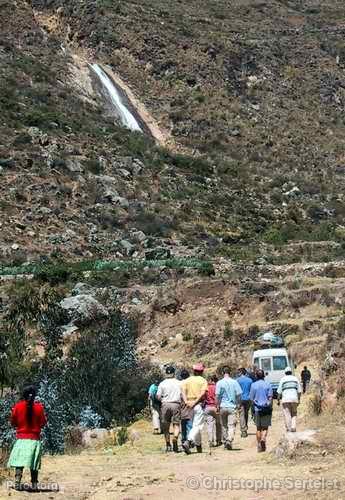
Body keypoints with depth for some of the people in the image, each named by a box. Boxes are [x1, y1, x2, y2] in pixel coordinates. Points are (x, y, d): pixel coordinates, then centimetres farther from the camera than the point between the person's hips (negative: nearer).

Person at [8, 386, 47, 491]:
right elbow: (43, 423, 3)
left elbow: (13, 423, 4)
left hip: (21, 438, 0)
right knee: (34, 462, 7)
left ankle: (17, 482, -16)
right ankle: (34, 484, 6)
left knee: (19, 462, 1)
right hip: (35, 439, 0)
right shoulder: (39, 407, -4)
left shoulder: (17, 406, -4)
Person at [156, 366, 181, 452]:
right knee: (176, 425, 0)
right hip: (176, 404, 0)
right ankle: (175, 440, -25)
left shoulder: (162, 384, 2)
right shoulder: (179, 383, 6)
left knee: (166, 426, 10)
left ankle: (168, 445, 11)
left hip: (165, 404, 0)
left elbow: (158, 396, -1)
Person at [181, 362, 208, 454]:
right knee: (197, 426, -6)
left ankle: (198, 447, 21)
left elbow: (183, 390, -5)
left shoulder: (187, 380, 10)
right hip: (199, 404, -5)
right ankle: (187, 442, -27)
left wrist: (186, 401, -14)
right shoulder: (203, 380, -1)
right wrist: (195, 402, -16)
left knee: (194, 425, 17)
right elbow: (203, 393, -15)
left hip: (189, 405, 5)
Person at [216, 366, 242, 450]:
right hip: (232, 406, -1)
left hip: (223, 406, 1)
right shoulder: (234, 382, -1)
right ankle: (229, 440, -22)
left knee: (224, 426, 13)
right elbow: (239, 394, 0)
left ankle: (225, 442, 19)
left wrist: (218, 405, 4)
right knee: (232, 425, -3)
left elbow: (217, 395, -5)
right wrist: (238, 404, 12)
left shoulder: (219, 383, -3)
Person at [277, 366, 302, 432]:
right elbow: (299, 391, 8)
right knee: (294, 414, 13)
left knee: (287, 414, 1)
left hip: (285, 399, -2)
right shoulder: (295, 379, 10)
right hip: (294, 399, 2)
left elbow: (279, 391, 1)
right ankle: (293, 427, 1)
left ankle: (289, 429, -4)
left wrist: (278, 400, 9)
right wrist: (298, 399, 16)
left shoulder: (283, 379, 3)